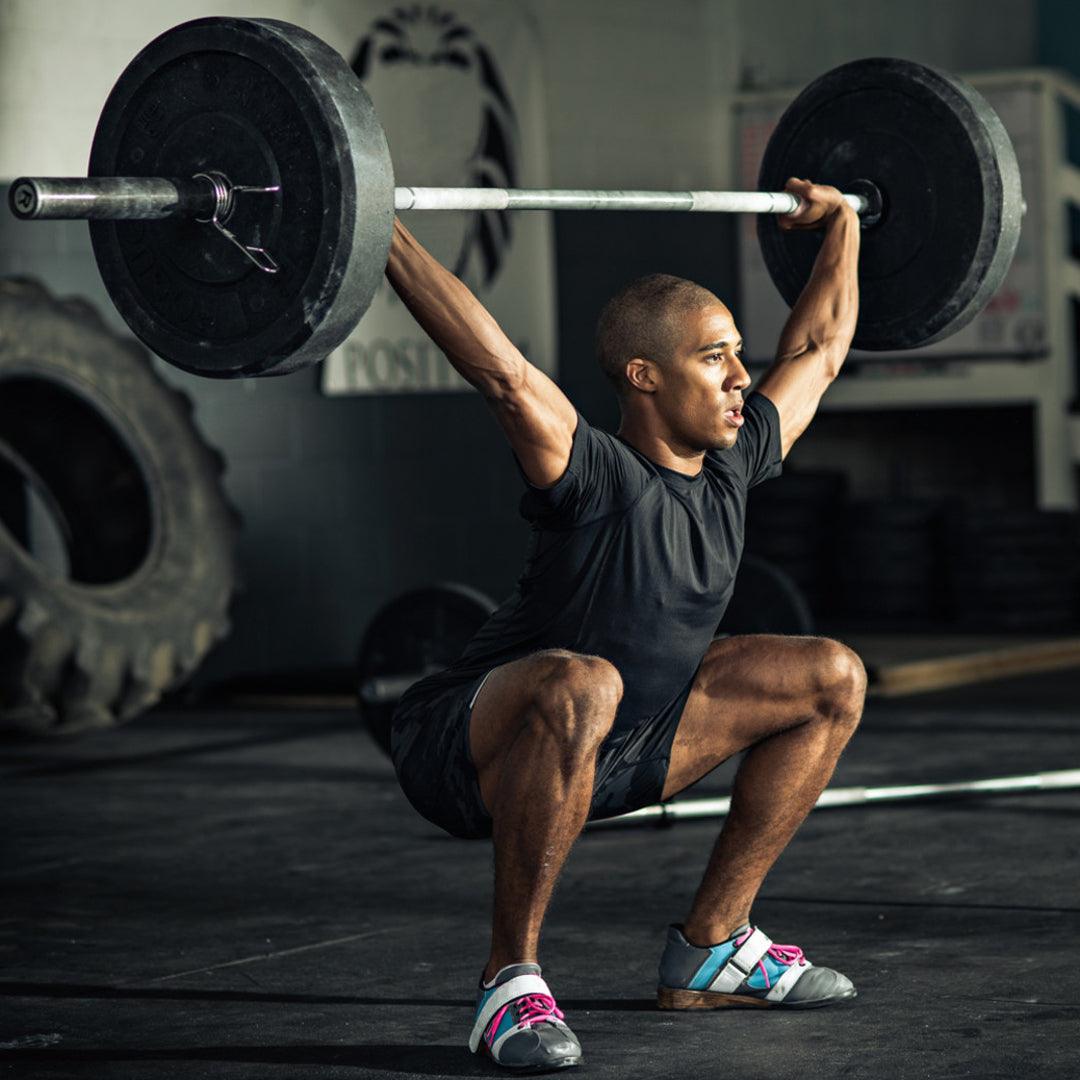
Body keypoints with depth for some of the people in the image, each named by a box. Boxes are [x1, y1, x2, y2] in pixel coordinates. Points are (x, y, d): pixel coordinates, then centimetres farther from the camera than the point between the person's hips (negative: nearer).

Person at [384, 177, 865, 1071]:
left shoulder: (732, 465, -2)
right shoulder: (595, 478, -25)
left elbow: (821, 346, 13)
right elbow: (499, 370, -41)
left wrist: (840, 223, 22)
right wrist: (380, 237, -47)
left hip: (606, 754, 8)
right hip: (472, 754, -8)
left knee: (832, 680, 5)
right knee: (580, 688, -43)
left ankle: (712, 946, 9)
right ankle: (510, 981, -27)